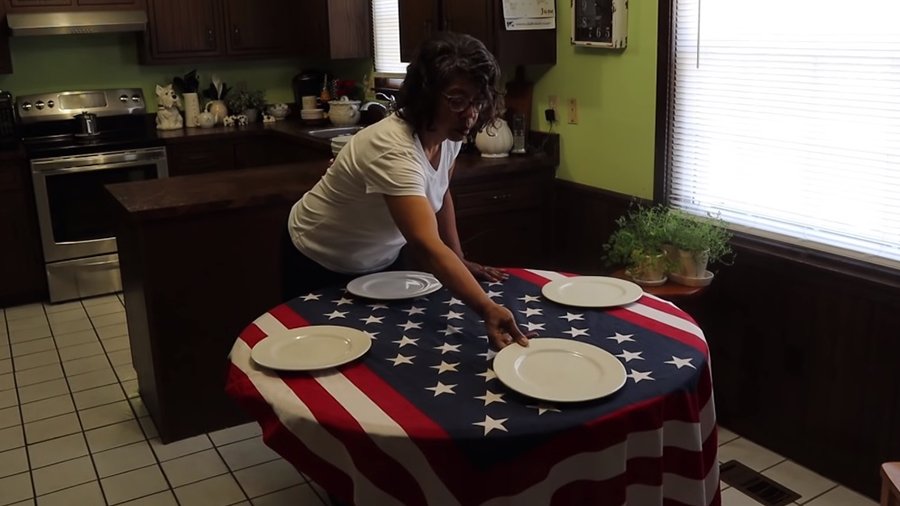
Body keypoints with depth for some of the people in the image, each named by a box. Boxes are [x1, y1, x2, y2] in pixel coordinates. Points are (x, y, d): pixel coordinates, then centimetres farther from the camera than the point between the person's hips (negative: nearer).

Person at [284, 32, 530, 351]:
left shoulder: (450, 133, -15)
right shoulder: (394, 150, -39)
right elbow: (426, 245, -51)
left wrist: (460, 261, -2)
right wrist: (488, 309, -62)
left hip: (381, 260, 7)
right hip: (321, 266, -7)